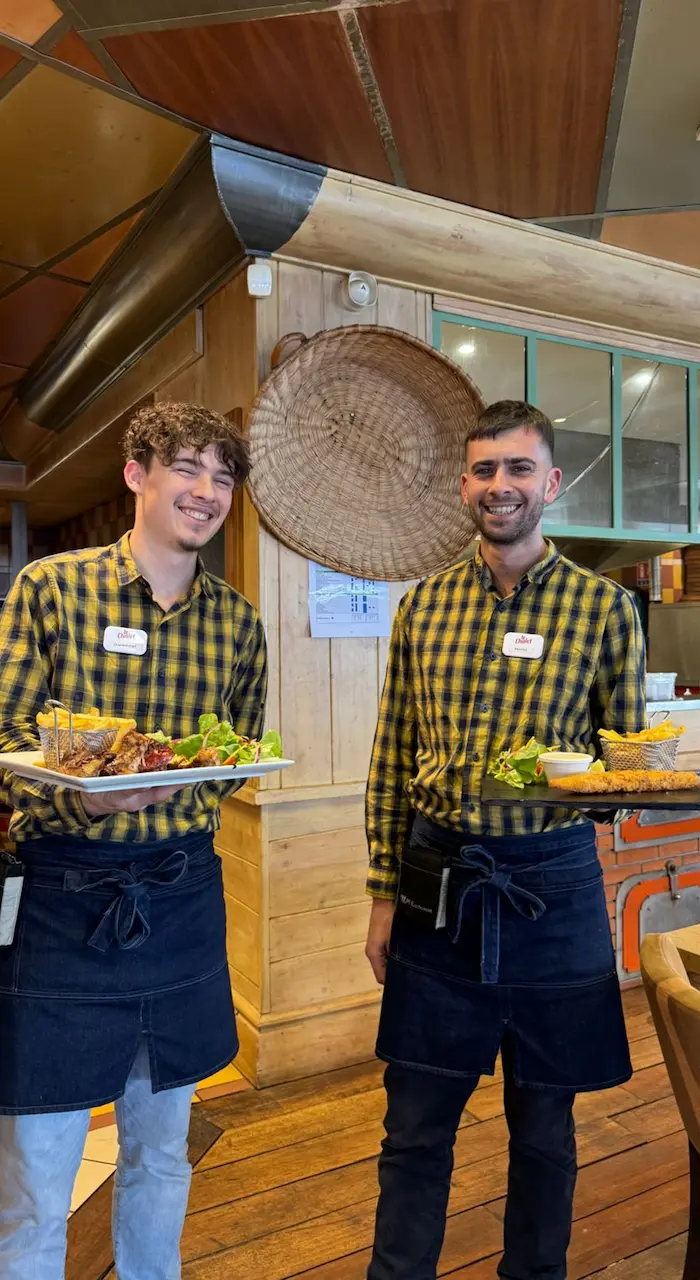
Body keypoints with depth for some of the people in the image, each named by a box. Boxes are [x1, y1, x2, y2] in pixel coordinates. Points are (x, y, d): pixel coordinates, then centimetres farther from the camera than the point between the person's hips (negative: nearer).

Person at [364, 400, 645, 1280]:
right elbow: (391, 763, 6)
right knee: (415, 1121, 14)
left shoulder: (605, 606, -4)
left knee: (543, 1122, 18)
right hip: (436, 885, 2)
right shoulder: (422, 605, 3)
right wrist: (384, 893, 5)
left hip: (552, 886, -1)